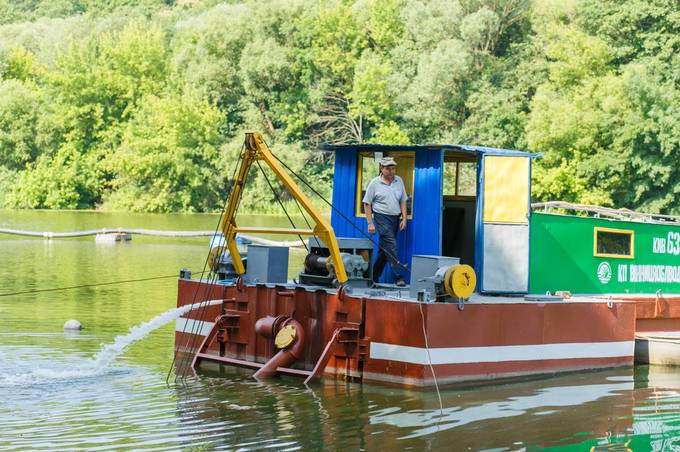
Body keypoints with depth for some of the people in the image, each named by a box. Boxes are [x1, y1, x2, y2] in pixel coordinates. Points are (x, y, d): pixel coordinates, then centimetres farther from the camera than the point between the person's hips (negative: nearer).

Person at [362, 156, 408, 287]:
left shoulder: (399, 181, 10)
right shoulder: (375, 183, -3)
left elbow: (403, 201, 15)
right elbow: (367, 204, -1)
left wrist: (404, 218, 5)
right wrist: (370, 223, -6)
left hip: (395, 218, 5)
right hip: (382, 217, -5)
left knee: (384, 249, 9)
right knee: (391, 247, -14)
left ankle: (374, 277, 18)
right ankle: (398, 276, -16)